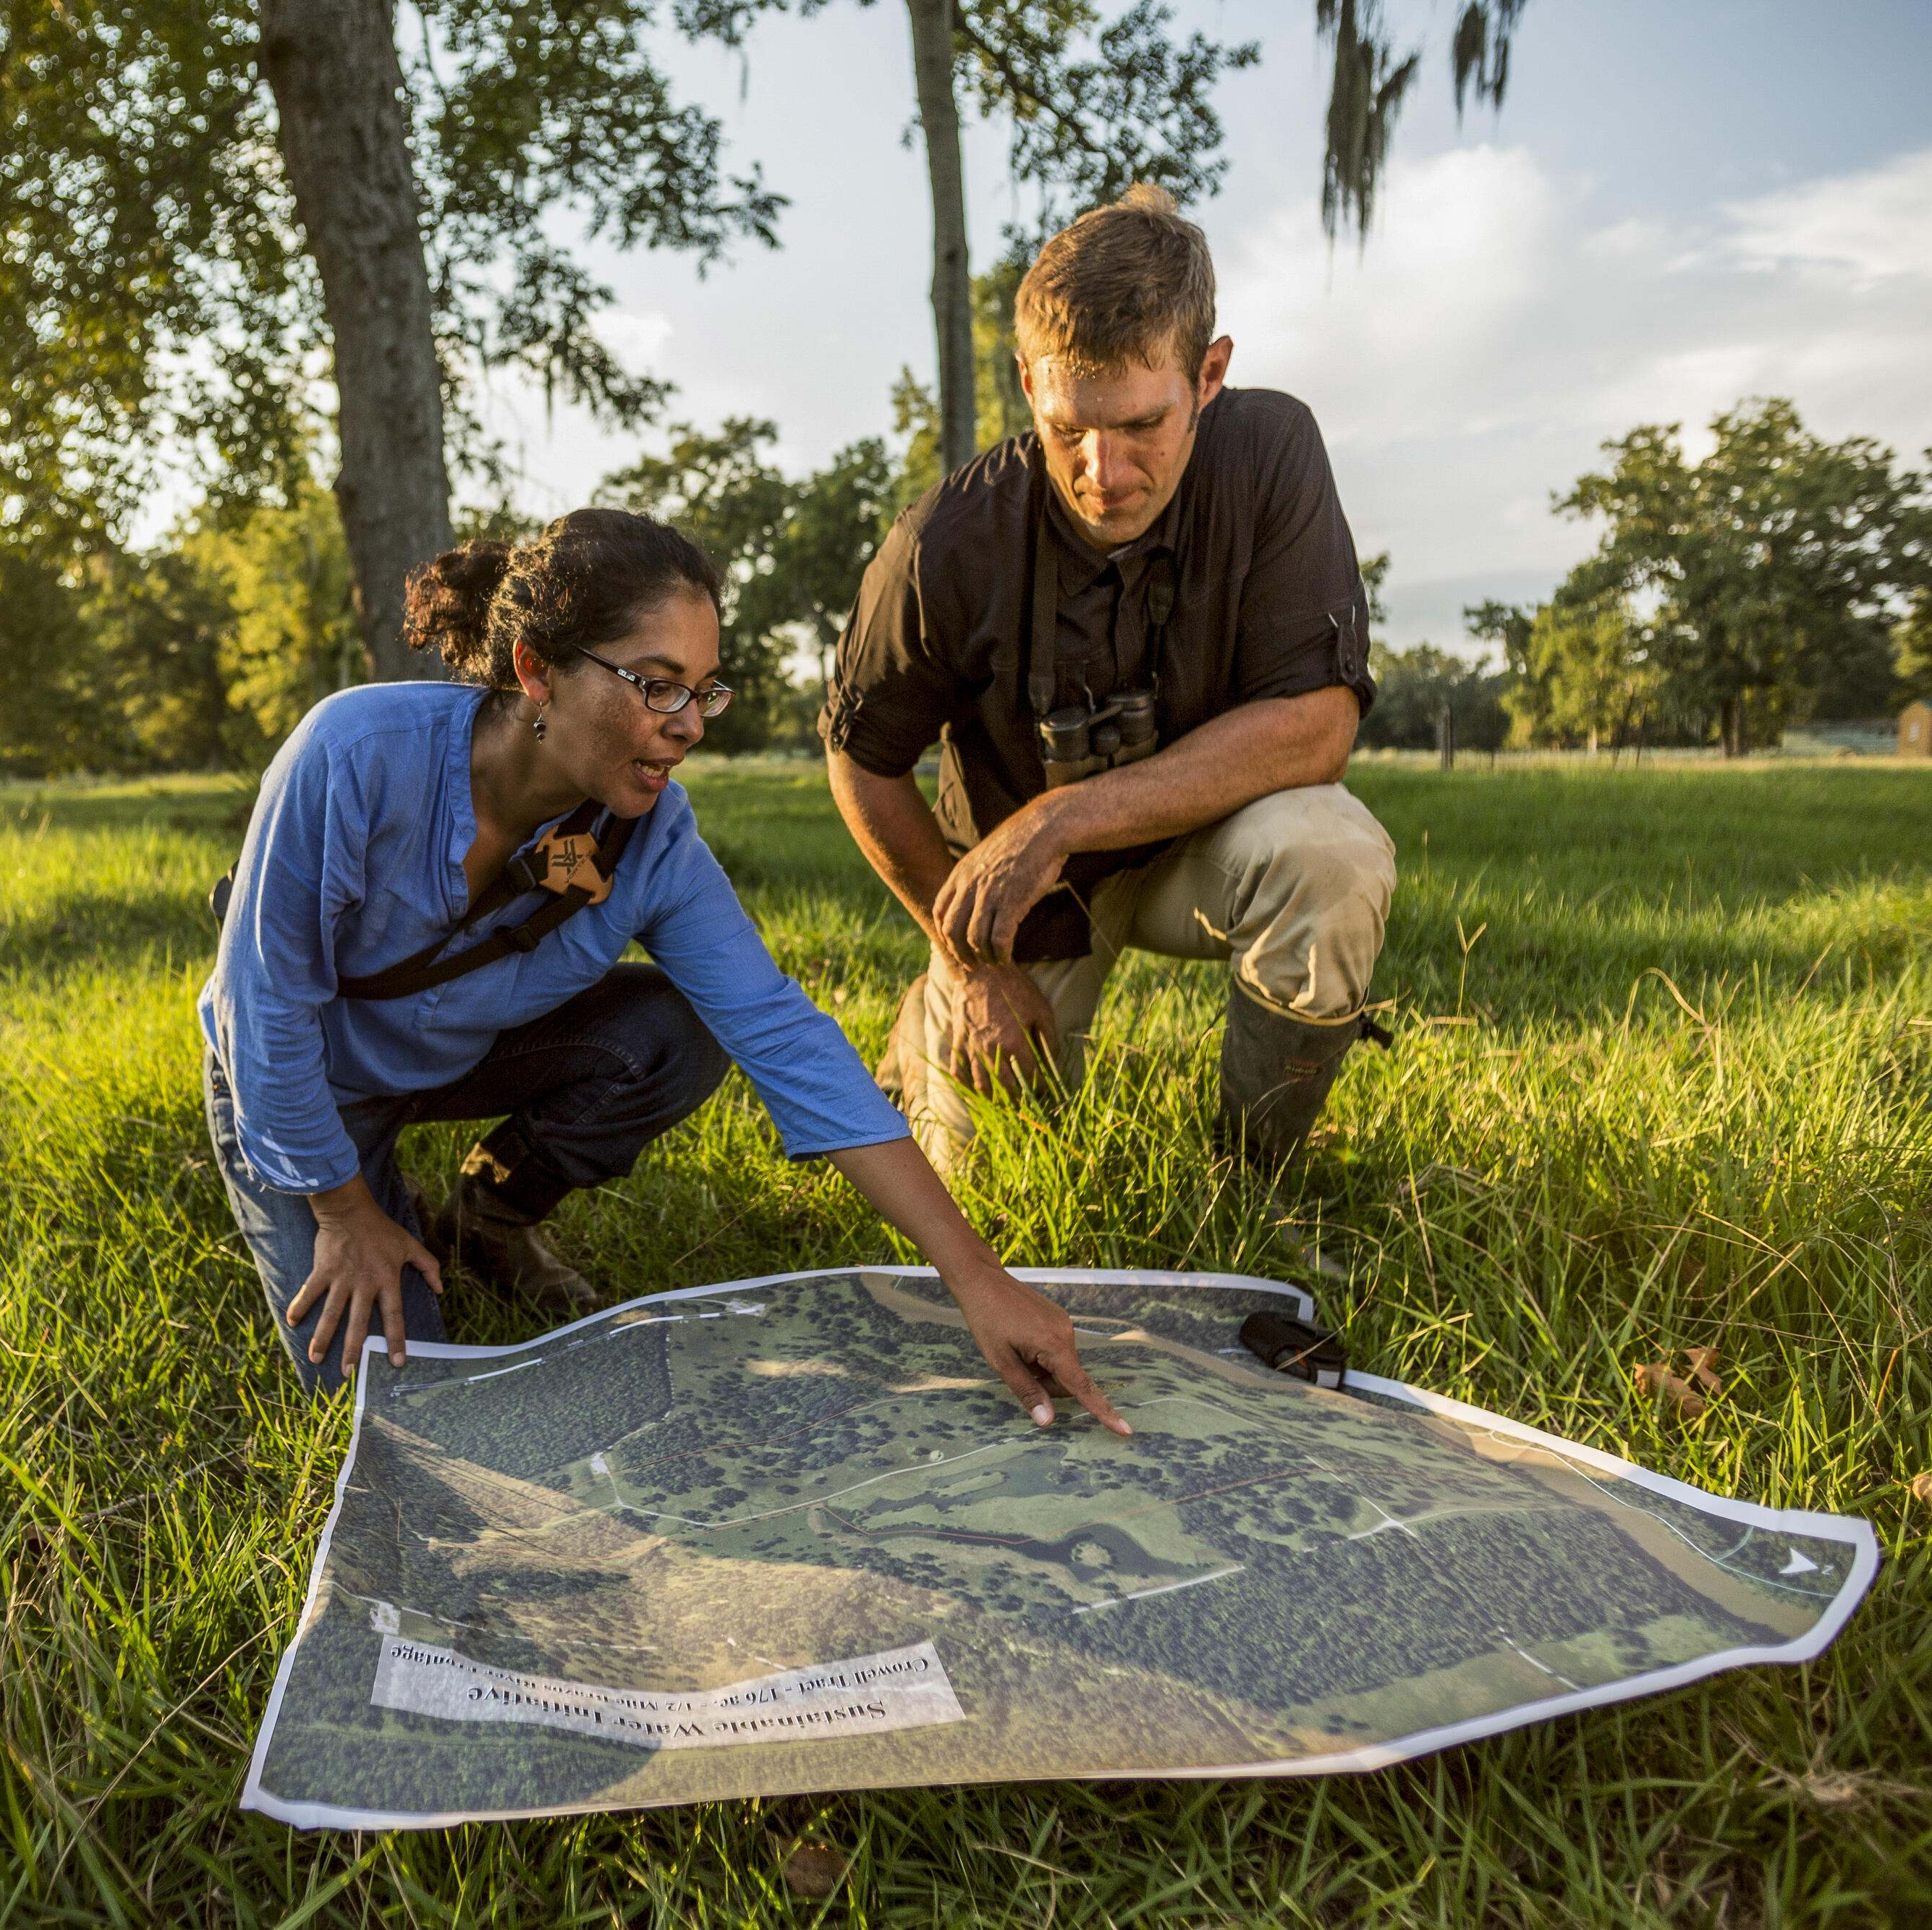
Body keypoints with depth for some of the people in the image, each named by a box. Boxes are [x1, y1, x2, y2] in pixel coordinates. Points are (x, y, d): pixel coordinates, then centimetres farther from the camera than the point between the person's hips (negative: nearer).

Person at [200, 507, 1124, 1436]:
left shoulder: (654, 845, -25)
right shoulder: (358, 754, -35)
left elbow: (788, 1039, -28)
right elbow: (269, 1000, -24)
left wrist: (979, 1280, -33)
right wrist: (346, 1212, -14)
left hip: (463, 1055, 3)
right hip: (304, 1087, -3)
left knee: (676, 1035, -23)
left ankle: (491, 1216, 5)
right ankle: (386, 1203, 21)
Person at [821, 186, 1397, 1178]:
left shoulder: (1269, 452, -22)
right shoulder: (947, 547, -23)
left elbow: (1313, 727, -26)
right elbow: (864, 763, -8)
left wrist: (1065, 817, -32)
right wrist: (973, 958, -6)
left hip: (1200, 844, 0)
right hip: (1021, 879, 0)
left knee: (1328, 854, -33)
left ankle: (1256, 1169, -8)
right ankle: (930, 1035, 34)